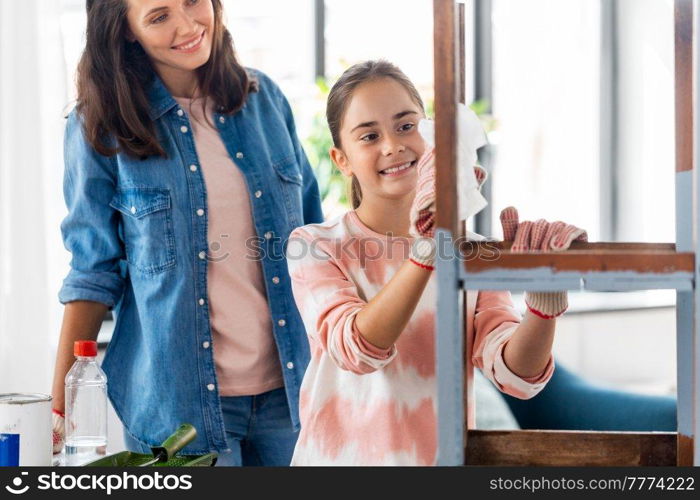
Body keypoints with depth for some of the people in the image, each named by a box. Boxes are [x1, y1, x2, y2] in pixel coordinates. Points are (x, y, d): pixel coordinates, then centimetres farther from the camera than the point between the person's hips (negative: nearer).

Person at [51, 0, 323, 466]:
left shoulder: (264, 98, 4)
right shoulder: (99, 126, -5)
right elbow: (94, 274, -2)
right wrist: (62, 408, -7)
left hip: (289, 391, 4)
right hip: (177, 403, -3)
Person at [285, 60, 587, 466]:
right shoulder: (315, 247, 1)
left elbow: (517, 377, -7)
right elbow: (356, 350, -17)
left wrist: (544, 301, -24)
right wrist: (424, 252, -29)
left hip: (445, 455, 1)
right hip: (343, 457, -1)